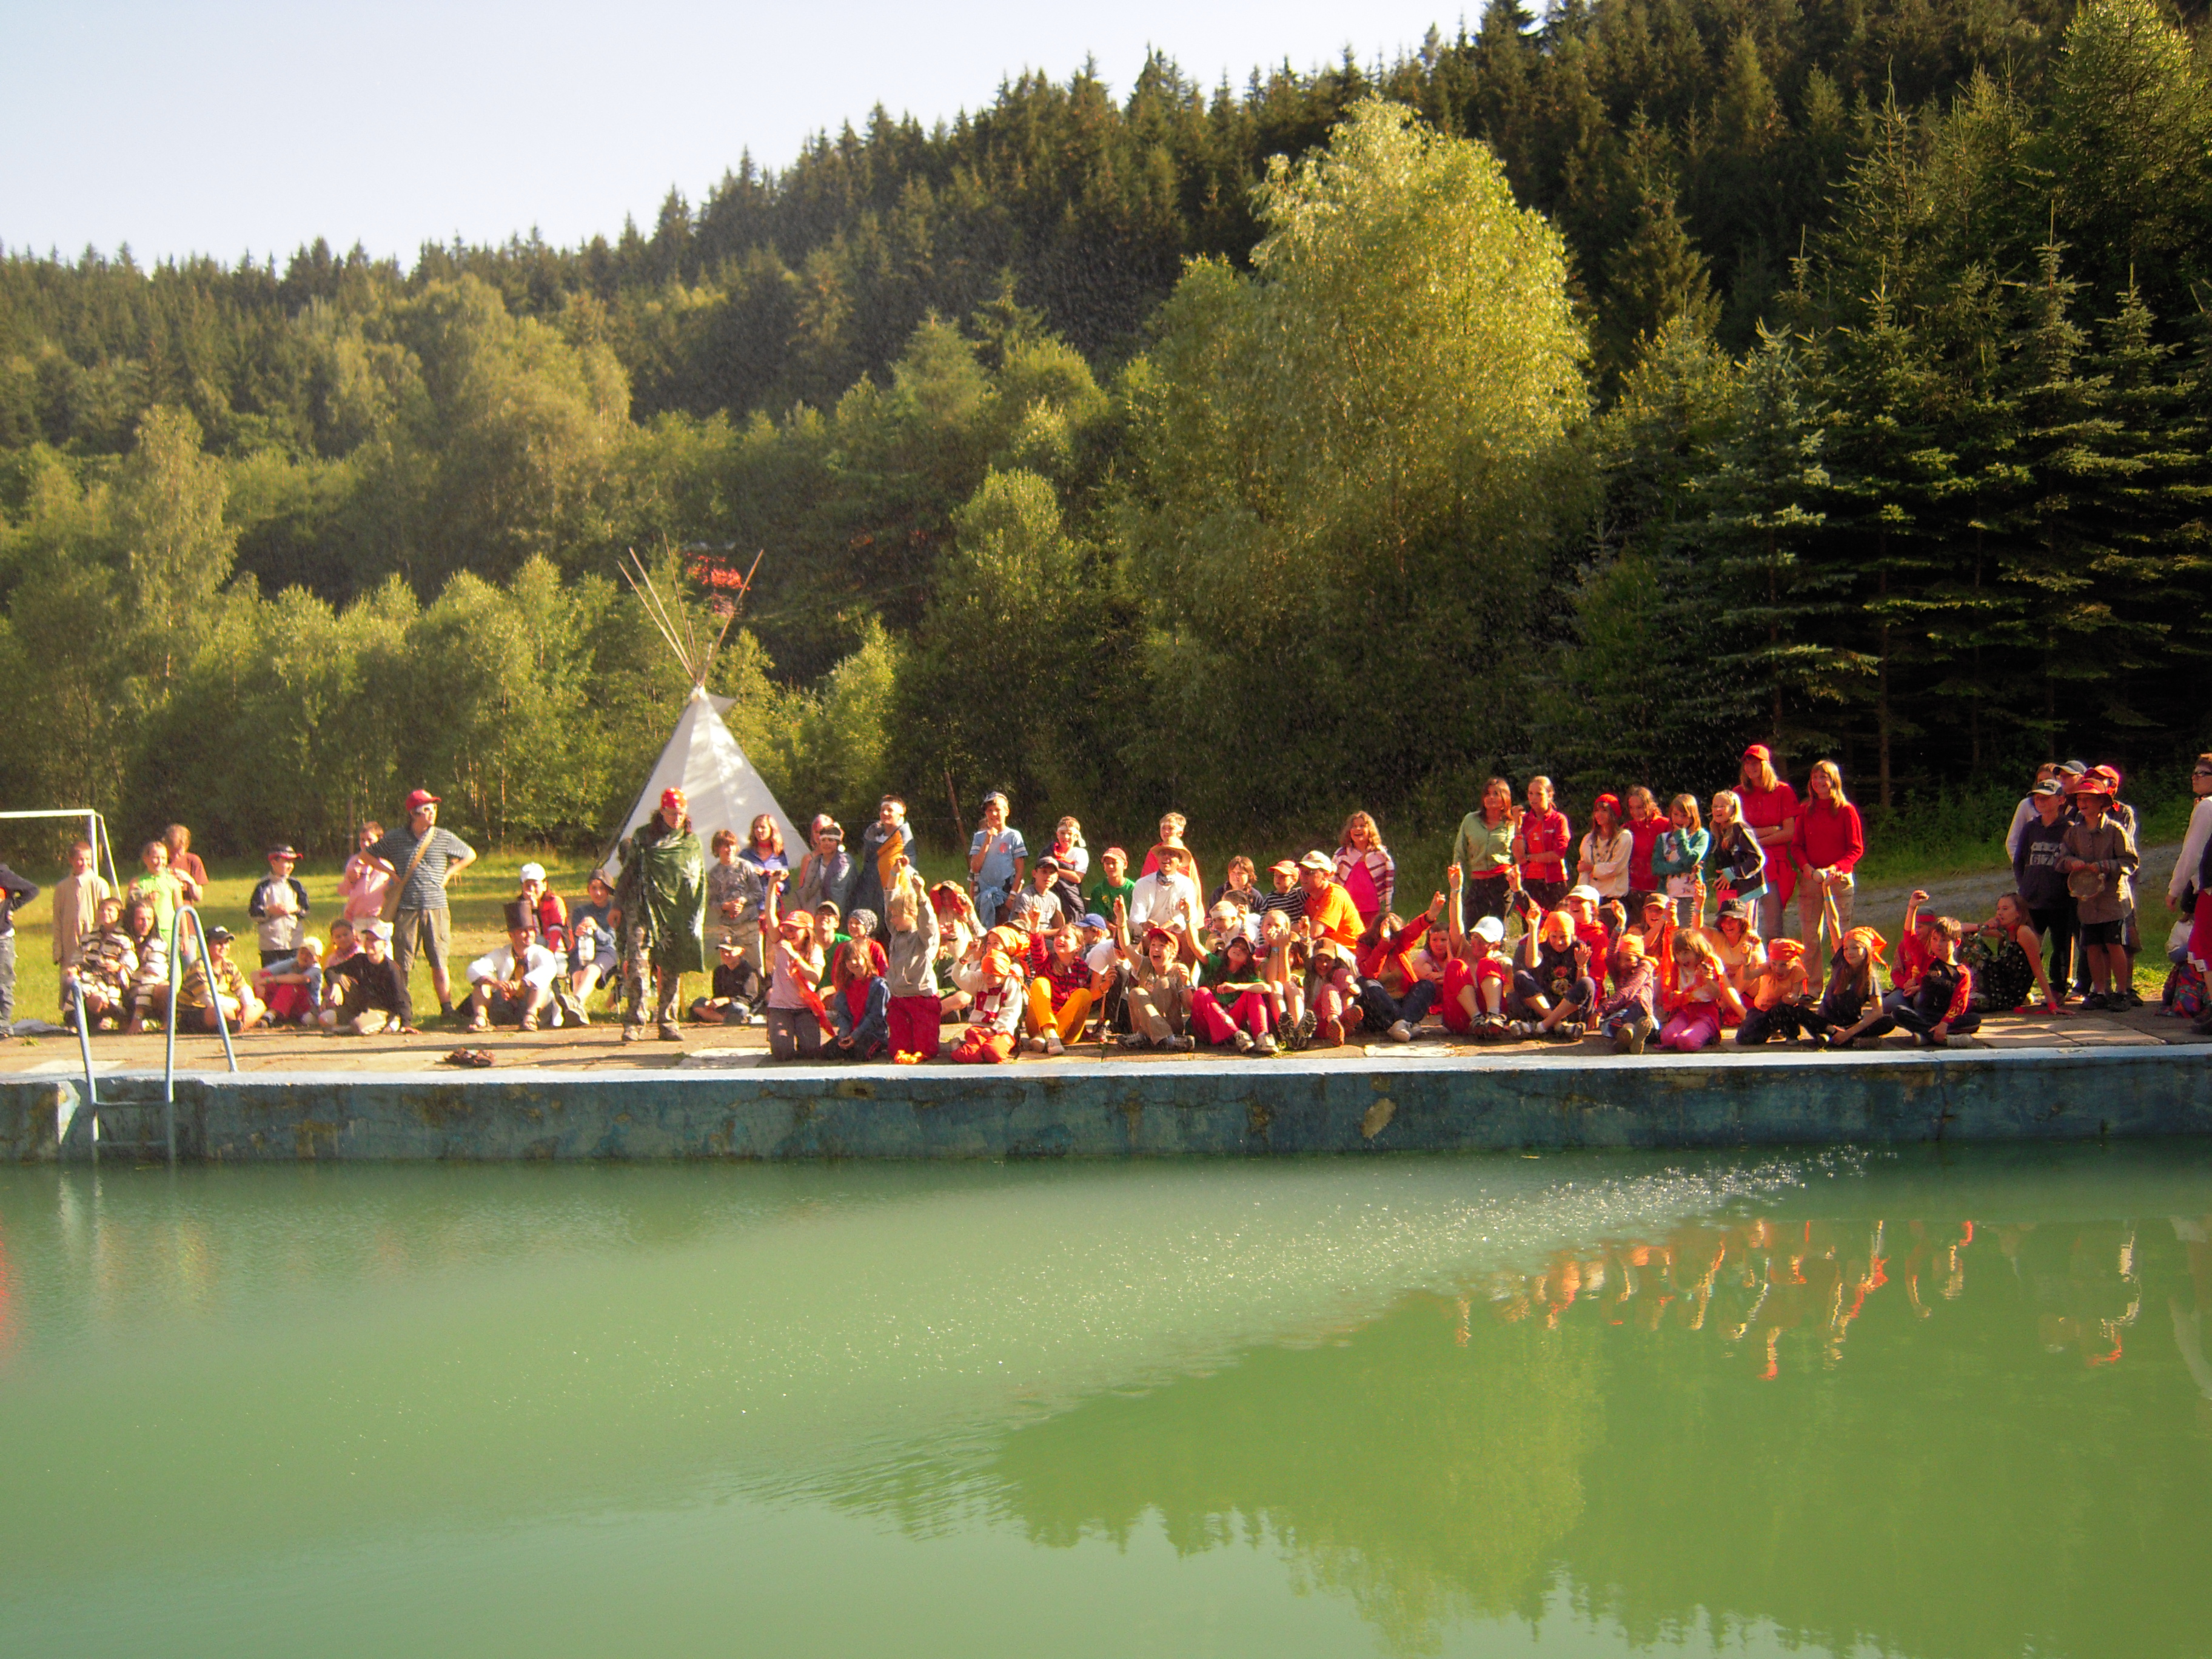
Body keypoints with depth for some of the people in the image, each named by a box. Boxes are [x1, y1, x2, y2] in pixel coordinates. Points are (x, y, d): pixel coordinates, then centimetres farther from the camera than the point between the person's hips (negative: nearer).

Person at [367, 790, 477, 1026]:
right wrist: (391, 872, 6)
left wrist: (448, 874, 9)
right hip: (406, 910, 0)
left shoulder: (445, 838, 5)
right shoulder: (394, 839, 4)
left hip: (436, 909, 0)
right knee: (402, 964, -2)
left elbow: (470, 855, 20)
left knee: (439, 963, 0)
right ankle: (404, 1017, 2)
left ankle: (447, 1011, 6)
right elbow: (369, 855, 17)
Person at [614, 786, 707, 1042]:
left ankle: (667, 1023, 11)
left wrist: (696, 919, 6)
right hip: (643, 910, -2)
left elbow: (700, 885, 13)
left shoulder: (692, 844, 12)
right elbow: (629, 870, 10)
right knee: (637, 964, -13)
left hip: (676, 915, 2)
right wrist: (619, 906, 5)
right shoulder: (643, 837, 7)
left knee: (671, 971, 3)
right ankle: (634, 1023, -11)